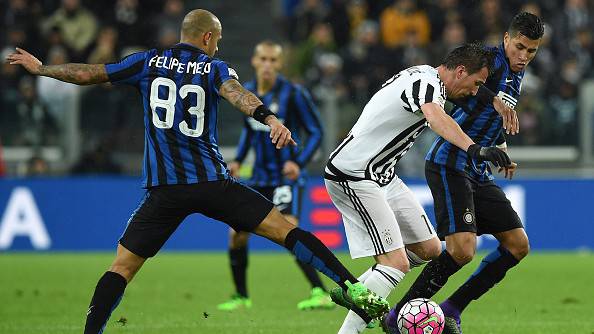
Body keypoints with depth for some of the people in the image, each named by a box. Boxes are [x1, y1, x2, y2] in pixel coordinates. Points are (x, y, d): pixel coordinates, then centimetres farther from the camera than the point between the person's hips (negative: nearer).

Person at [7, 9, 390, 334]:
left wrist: (40, 67, 26)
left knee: (122, 267, 6)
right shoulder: (214, 68, 5)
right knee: (287, 230, -1)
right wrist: (270, 119, -36)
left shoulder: (149, 62, 10)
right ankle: (355, 288, -11)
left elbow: (88, 74, 11)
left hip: (164, 188, 1)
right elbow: (236, 94, -18)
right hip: (213, 183, -1)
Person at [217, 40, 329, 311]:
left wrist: (298, 162, -23)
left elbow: (316, 131, -9)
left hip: (287, 175, -7)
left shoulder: (292, 93, -13)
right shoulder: (246, 93, 5)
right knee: (237, 233, 4)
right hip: (260, 175, 7)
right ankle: (241, 296, 24)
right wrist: (238, 160, 9)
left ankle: (320, 293, -29)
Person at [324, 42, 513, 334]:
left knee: (428, 249, 11)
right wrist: (474, 149, -62)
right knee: (396, 263, -18)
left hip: (383, 175, 11)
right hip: (354, 177, -11)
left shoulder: (425, 74, 9)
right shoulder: (427, 83, -22)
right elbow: (436, 117, -46)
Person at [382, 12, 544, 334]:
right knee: (463, 249, -22)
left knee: (518, 244, 4)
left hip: (477, 172, 9)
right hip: (450, 165, -9)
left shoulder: (516, 77, 17)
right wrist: (495, 99, -37)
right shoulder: (493, 59, -11)